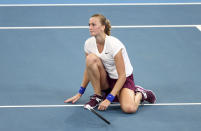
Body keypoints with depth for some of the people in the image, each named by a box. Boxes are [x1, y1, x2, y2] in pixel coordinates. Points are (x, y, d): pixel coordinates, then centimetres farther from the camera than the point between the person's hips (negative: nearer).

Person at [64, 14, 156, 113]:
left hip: (124, 79, -5)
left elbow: (122, 76, -23)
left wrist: (109, 99, -27)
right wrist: (80, 93, 7)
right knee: (91, 58, -26)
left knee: (129, 108, -32)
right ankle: (98, 96, -11)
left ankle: (139, 93, 4)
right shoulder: (89, 43, -9)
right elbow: (88, 69, 7)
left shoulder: (114, 44, -25)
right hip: (106, 79, 5)